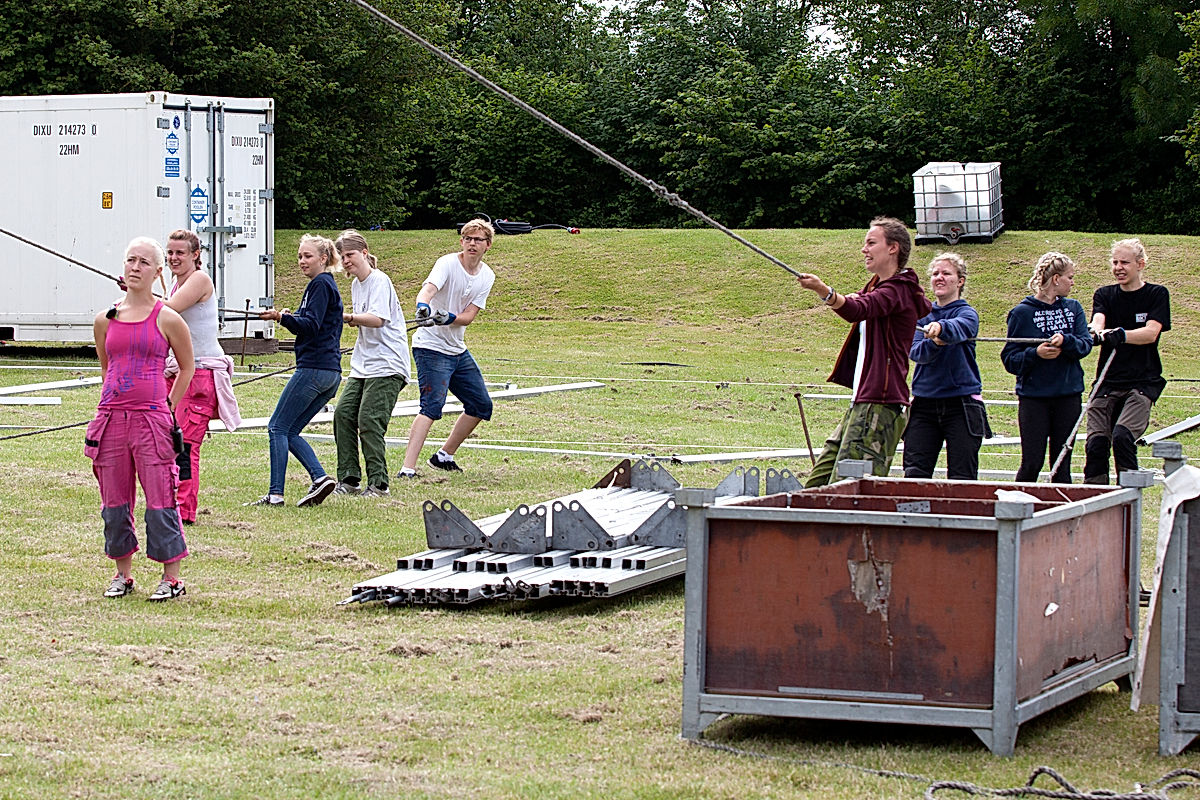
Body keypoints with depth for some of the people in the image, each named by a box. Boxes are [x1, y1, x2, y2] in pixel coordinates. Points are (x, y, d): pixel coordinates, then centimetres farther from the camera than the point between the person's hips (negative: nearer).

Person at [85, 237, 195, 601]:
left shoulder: (167, 319, -2)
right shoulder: (105, 320, 8)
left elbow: (186, 368, 9)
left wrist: (167, 408, 5)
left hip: (152, 419, -4)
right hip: (111, 417, 4)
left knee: (160, 499, -3)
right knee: (114, 501, 9)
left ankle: (171, 578, 5)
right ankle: (122, 574, 21)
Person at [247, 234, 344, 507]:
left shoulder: (320, 285, -7)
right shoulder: (327, 284, 23)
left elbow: (311, 325, -18)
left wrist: (282, 317, -29)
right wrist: (292, 316, 15)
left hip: (313, 369, -10)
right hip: (331, 373, 10)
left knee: (278, 427, -6)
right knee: (290, 431, 10)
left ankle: (275, 493, -10)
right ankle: (320, 478, -4)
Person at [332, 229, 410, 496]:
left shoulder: (379, 281, -10)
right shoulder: (356, 285, 17)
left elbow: (378, 319, -24)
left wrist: (349, 317, -35)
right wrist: (354, 321, 5)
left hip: (387, 365, -9)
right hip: (363, 364, 9)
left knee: (368, 420, -14)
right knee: (343, 413, -2)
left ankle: (378, 483, -7)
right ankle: (349, 479, 3)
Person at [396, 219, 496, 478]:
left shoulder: (487, 276, 5)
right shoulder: (447, 264, -13)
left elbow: (468, 316, -4)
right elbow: (427, 289, -32)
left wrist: (448, 318, -26)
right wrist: (423, 308, -55)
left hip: (458, 349, 8)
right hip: (431, 347, -8)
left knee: (481, 405, 15)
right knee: (432, 406, -22)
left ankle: (445, 456, 30)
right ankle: (407, 470, -28)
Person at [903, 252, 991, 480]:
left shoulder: (967, 313, 0)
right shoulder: (922, 315, 13)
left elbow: (960, 327, -24)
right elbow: (914, 352, -2)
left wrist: (940, 327, -47)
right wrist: (933, 343, -24)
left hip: (961, 403, -4)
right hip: (924, 402, 4)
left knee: (962, 479, -4)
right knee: (914, 473, -6)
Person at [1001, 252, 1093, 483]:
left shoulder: (1073, 308, 10)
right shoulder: (1022, 312, -2)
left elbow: (1086, 344, -3)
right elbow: (1009, 359, -4)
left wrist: (1065, 341, -22)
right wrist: (1035, 354, -21)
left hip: (1068, 395, 4)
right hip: (1033, 397, -4)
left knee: (1062, 464, 7)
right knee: (1031, 464, -5)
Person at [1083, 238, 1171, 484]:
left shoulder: (1157, 295, 5)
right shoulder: (1104, 295, 13)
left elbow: (1151, 333, -12)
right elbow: (1097, 320, -9)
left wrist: (1121, 335, -32)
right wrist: (1097, 332, -34)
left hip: (1142, 383, -3)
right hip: (1107, 383, 3)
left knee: (1122, 436, -23)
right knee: (1096, 442, -8)